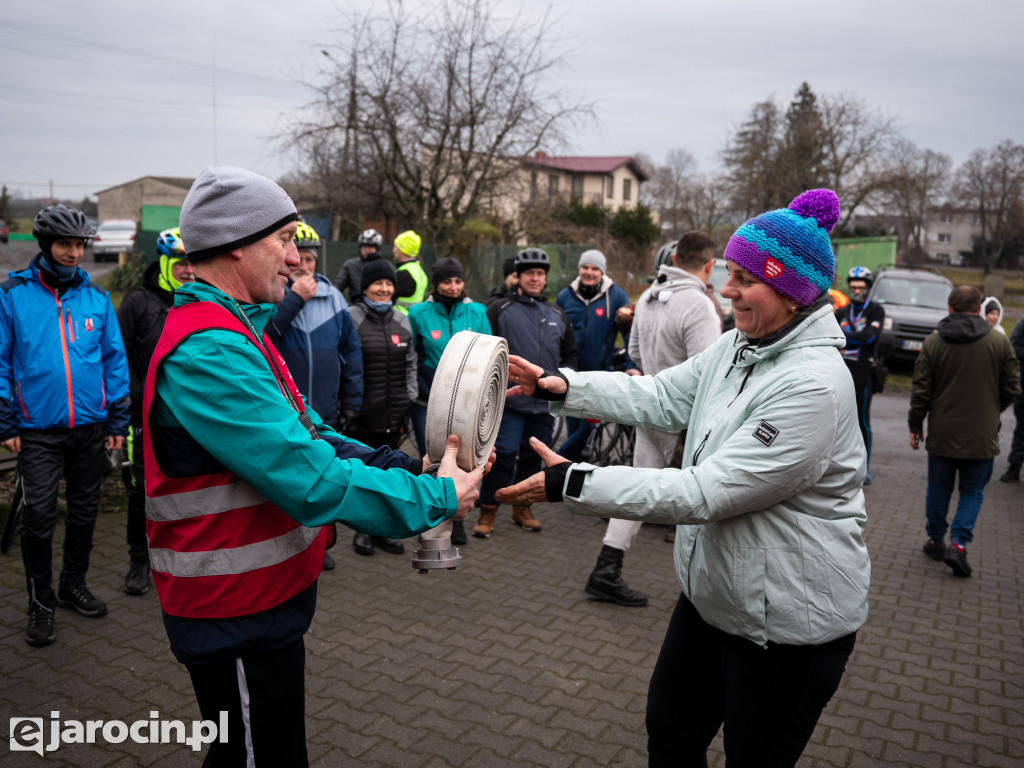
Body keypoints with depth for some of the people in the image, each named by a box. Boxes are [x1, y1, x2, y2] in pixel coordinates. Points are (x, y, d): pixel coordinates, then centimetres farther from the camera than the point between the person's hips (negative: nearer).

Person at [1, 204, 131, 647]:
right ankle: (41, 602, 17)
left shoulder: (97, 297, 3)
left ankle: (73, 585, 33)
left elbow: (114, 360, 5)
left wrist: (118, 420, 2)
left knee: (84, 512, 14)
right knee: (39, 517, -1)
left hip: (91, 428, 3)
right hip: (38, 431, -3)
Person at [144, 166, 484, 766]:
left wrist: (408, 467, -4)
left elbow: (311, 439, 8)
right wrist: (436, 497, -20)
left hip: (265, 598, 10)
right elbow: (310, 479, -30)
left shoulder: (238, 332, 10)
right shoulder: (209, 350, -26)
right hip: (237, 612, -10)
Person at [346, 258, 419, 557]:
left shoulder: (401, 321, 11)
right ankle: (363, 530, 22)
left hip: (394, 415, 5)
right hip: (362, 415, -4)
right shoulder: (351, 318, -6)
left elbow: (410, 364, 16)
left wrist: (409, 400, 9)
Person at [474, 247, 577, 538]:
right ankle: (488, 511, 8)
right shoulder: (500, 310, -1)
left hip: (545, 402, 5)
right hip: (510, 401, -4)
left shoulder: (557, 314, 13)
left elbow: (570, 354, 20)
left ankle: (522, 508, 28)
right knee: (503, 455, -6)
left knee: (532, 457, 13)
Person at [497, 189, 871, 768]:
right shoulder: (736, 349, -1)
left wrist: (572, 484, -29)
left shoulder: (813, 386, -29)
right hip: (712, 593, 8)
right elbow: (660, 398, 5)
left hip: (788, 625, -8)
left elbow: (705, 493, -30)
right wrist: (560, 385, -8)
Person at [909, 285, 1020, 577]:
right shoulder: (999, 342, -5)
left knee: (939, 488, 14)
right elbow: (1012, 388, 2)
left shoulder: (933, 342, -5)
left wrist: (915, 425, 9)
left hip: (942, 432, 1)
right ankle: (958, 543, -3)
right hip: (982, 434, 0)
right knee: (973, 491, 10)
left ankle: (936, 540, 25)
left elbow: (921, 391, -2)